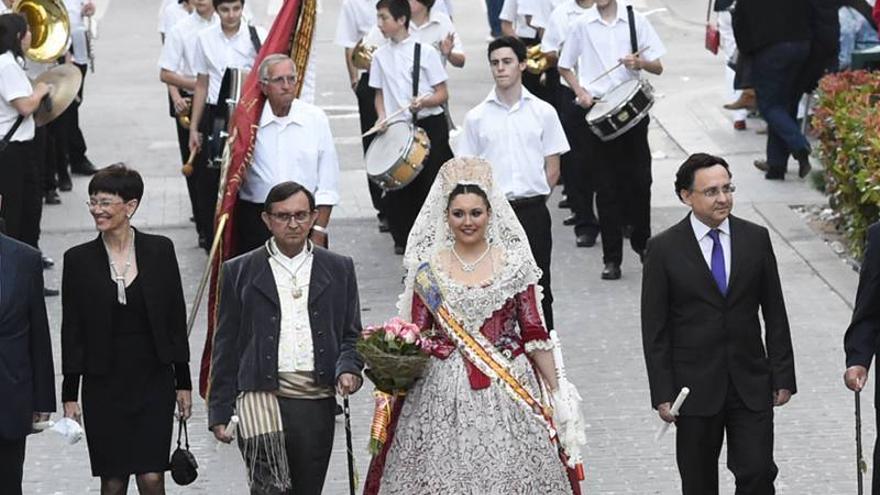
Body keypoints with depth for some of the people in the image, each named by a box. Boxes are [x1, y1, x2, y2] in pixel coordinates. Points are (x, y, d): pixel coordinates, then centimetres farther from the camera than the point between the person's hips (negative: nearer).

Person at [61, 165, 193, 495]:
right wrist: (70, 394, -1)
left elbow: (176, 319, 4)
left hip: (154, 381, 0)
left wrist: (183, 382, 4)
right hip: (103, 384, 0)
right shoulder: (79, 260, -1)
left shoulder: (159, 251, -1)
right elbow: (72, 332, 2)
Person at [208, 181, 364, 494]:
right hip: (261, 395, -3)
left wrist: (348, 369, -6)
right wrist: (220, 411, 5)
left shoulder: (339, 269, 13)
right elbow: (226, 346, 9)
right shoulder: (240, 272, 8)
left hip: (317, 401, 3)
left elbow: (352, 335, 16)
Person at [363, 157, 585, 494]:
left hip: (508, 390, 0)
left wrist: (557, 392, 1)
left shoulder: (514, 264, 2)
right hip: (444, 395, 0)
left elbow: (535, 333, 3)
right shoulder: (428, 268, 4)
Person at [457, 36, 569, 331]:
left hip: (533, 210, 0)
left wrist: (533, 201, -1)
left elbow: (552, 168, 6)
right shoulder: (477, 117, 4)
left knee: (538, 286, 4)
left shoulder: (543, 112, 3)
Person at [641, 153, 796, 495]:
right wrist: (662, 394, -7)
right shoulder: (664, 249, -5)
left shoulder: (756, 239, 2)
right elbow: (654, 329, -4)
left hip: (751, 383, 1)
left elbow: (775, 314, 6)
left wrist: (783, 376, 3)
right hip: (695, 386, -1)